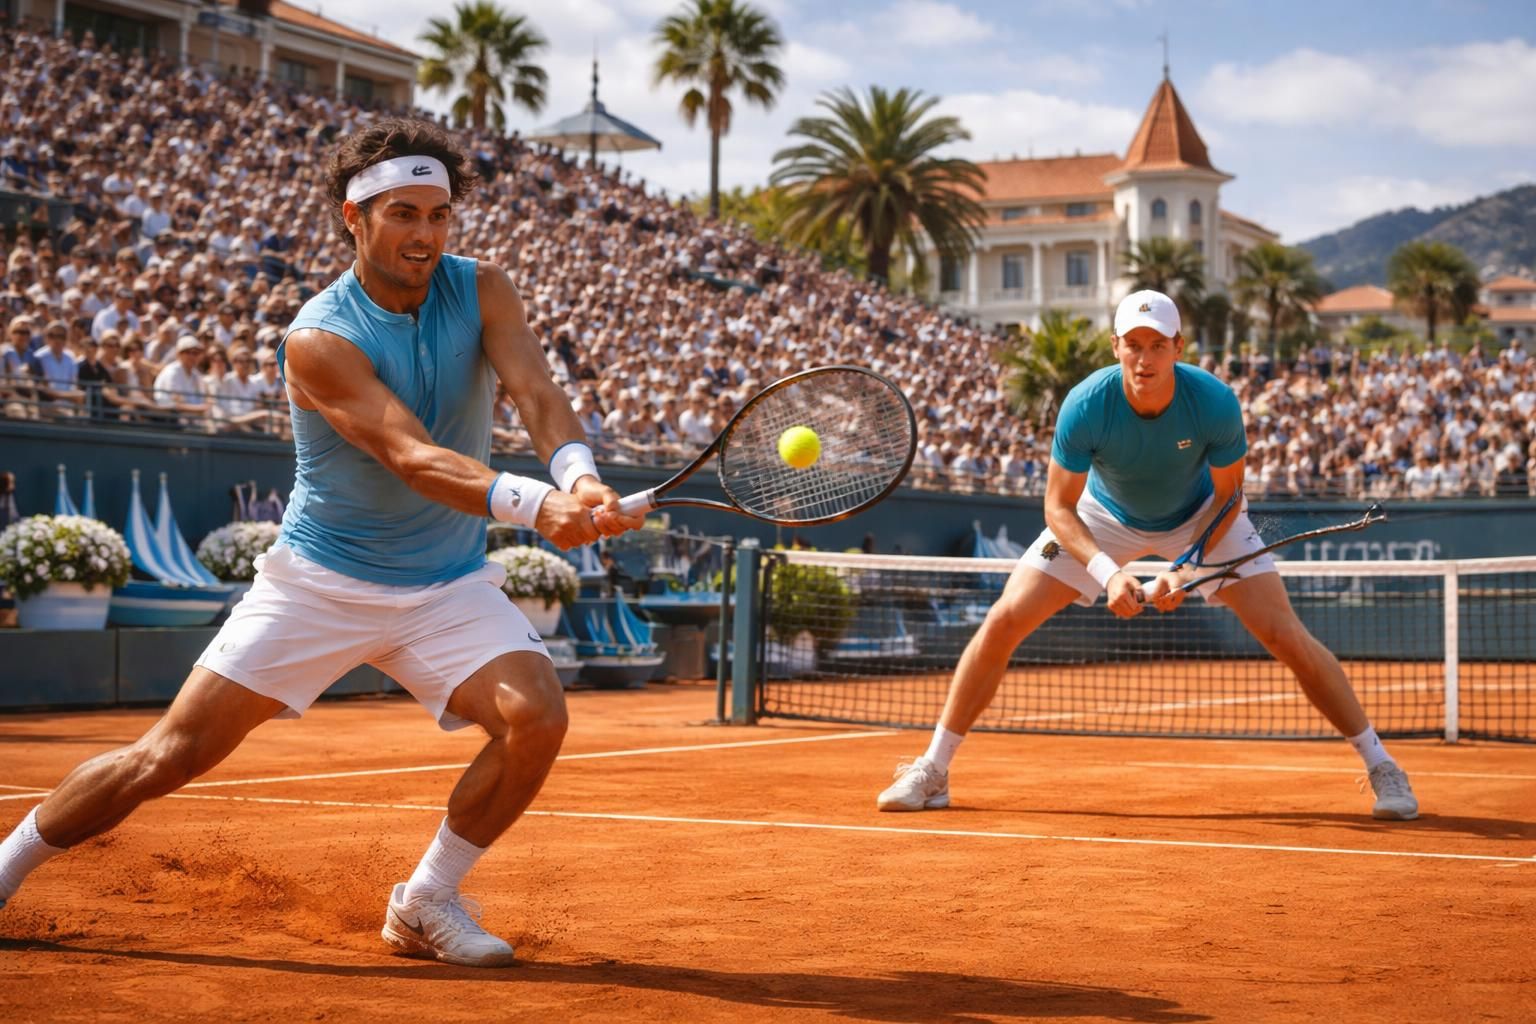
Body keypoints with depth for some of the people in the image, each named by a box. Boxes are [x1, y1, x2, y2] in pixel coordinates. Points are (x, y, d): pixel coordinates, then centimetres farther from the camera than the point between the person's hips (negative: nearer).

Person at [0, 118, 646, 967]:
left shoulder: (481, 291, -5)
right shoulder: (319, 339, -19)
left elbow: (535, 391, -22)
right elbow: (412, 458, -32)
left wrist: (577, 473, -45)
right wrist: (532, 503, -48)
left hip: (447, 586, 3)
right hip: (319, 580, -3)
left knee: (537, 715, -21)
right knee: (172, 753, -3)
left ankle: (426, 902, 1)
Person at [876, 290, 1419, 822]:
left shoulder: (1216, 403, -31)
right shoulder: (1085, 406, -32)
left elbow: (1227, 497, -16)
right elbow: (1059, 507, -22)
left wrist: (1186, 570, -29)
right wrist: (1108, 572, -37)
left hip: (1201, 517, 0)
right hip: (1105, 515, 1)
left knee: (1287, 636, -13)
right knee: (1005, 621, -11)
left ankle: (1380, 765, 4)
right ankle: (932, 771, 2)